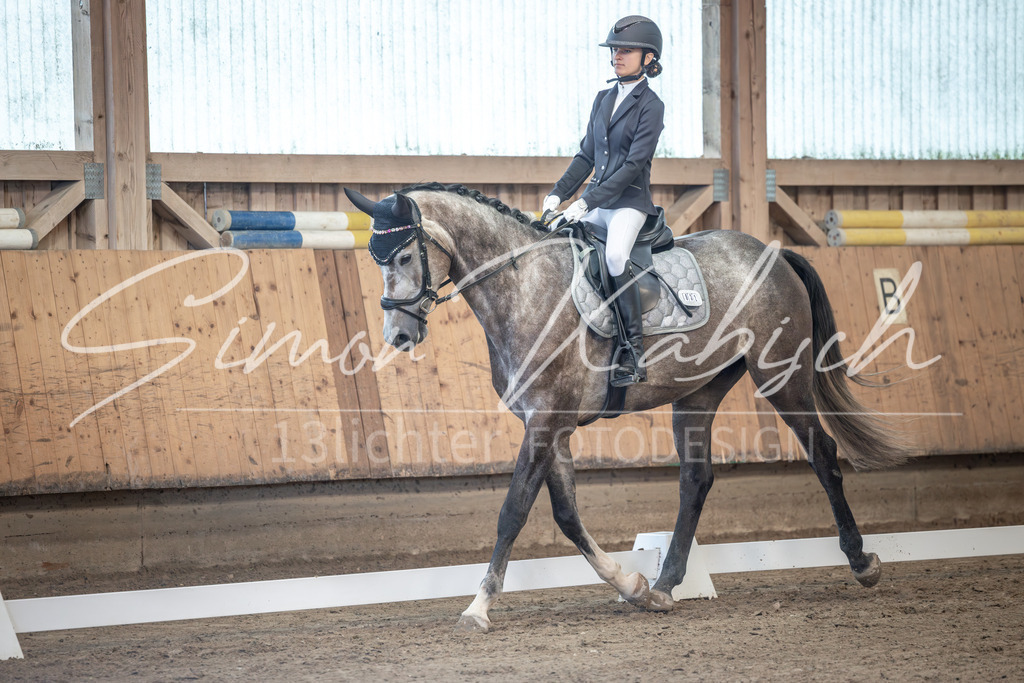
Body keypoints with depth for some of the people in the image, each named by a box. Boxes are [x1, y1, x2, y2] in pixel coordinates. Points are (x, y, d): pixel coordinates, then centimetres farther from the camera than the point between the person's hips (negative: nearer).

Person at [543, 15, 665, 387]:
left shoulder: (650, 106, -9)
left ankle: (634, 354, -28)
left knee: (615, 256, -34)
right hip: (596, 202, 8)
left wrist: (587, 202, -20)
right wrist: (559, 193, 3)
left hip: (630, 201, -8)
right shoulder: (603, 99, 13)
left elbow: (634, 164, -16)